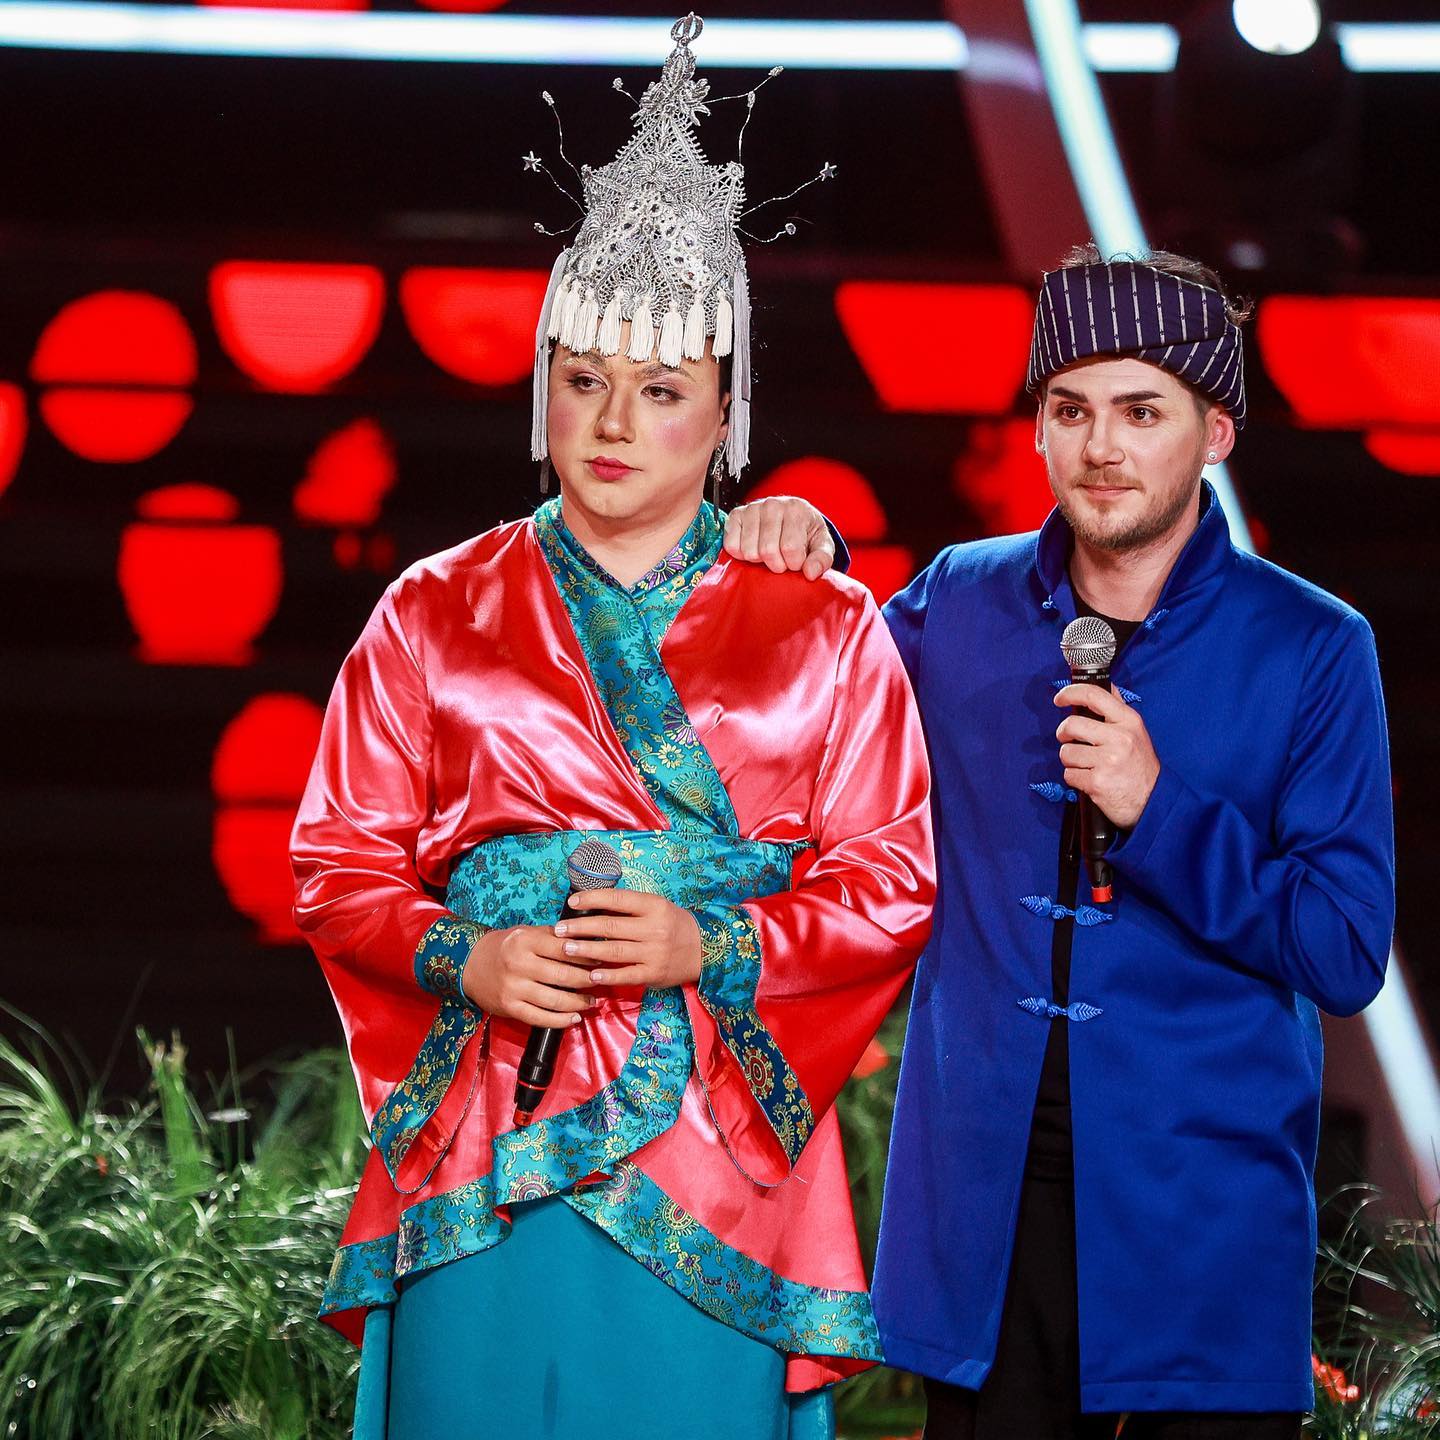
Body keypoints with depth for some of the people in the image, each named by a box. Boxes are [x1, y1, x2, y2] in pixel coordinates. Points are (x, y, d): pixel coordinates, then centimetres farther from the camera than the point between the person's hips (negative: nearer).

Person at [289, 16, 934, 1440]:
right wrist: (464, 958, -12)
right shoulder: (434, 617, 9)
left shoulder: (825, 630, 6)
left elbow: (890, 887, 3)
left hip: (715, 1161, -1)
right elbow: (340, 864, 7)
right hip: (480, 1151, 1)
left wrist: (710, 947, -13)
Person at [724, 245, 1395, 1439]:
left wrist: (1158, 810, -18)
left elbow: (1346, 954, -6)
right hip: (987, 1195, 3)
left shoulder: (1311, 650, -3)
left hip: (1203, 1208, -3)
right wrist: (798, 576, 5)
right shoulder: (959, 606, 7)